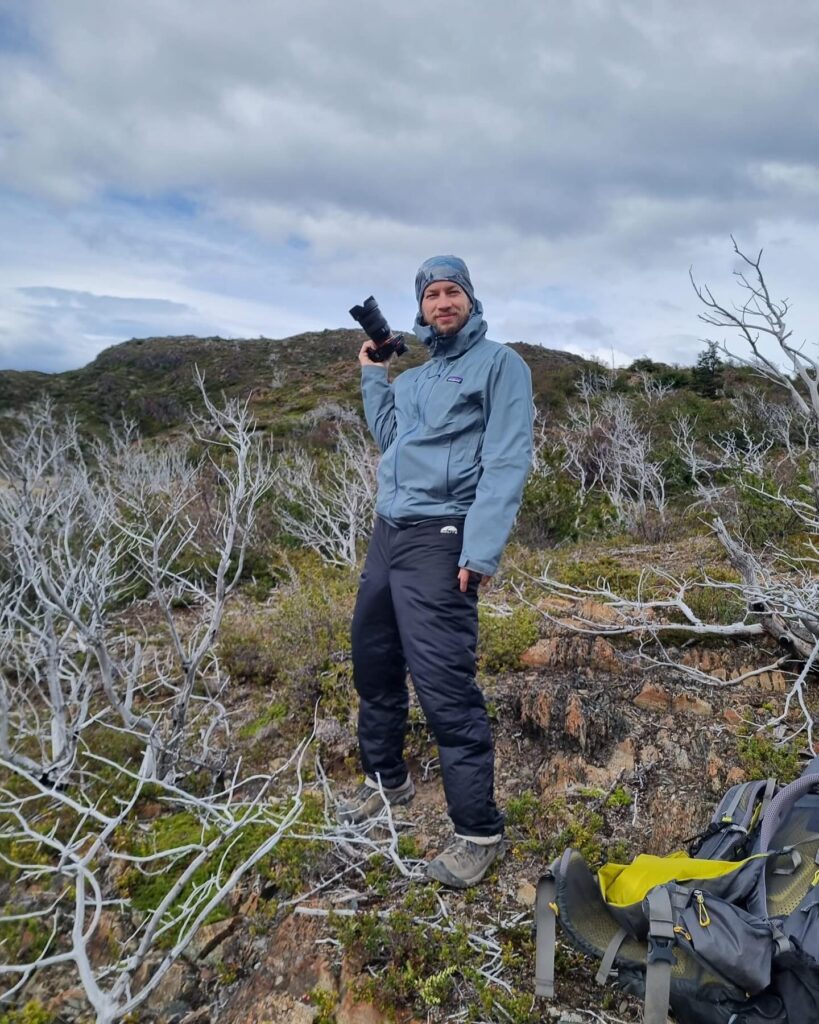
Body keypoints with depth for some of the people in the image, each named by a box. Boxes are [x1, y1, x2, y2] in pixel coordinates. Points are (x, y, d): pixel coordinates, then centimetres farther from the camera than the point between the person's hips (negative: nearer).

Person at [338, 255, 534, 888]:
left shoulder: (498, 363, -3)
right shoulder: (414, 377, 22)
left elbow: (507, 460, -14)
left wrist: (483, 549, -23)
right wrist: (372, 374, 20)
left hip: (438, 539, -8)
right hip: (387, 532, 8)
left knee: (445, 687, -10)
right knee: (373, 664, 17)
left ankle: (481, 833, 7)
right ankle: (387, 779, 38)